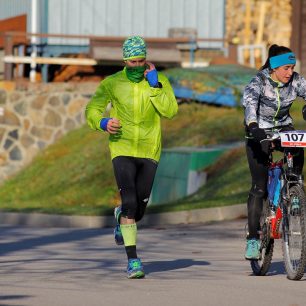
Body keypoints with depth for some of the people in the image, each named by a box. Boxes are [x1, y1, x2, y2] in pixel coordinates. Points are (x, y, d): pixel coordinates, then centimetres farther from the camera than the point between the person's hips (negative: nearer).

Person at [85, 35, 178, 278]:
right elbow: (92, 109, 4)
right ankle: (133, 260, -14)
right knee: (129, 203, -17)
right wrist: (103, 122, -17)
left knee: (139, 209, 9)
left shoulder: (159, 81, 2)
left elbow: (170, 111, -11)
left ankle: (121, 218, 47)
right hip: (122, 150, -2)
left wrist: (154, 85, -17)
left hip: (149, 151, 2)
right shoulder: (112, 83, 0)